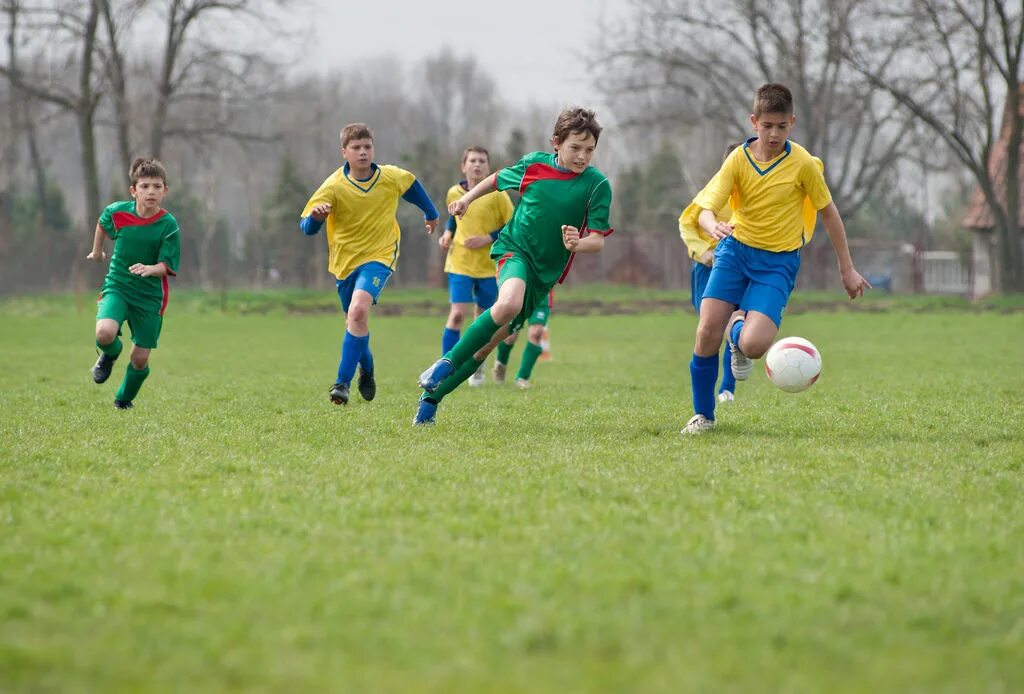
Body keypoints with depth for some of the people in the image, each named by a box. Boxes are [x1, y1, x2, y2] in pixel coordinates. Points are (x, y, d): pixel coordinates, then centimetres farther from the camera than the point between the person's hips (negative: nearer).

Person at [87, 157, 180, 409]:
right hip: (116, 286, 0)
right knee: (105, 333, -28)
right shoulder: (117, 212, -8)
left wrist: (149, 269, -35)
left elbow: (166, 265, -14)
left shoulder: (168, 225, -13)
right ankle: (110, 354, 9)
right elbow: (102, 223, 17)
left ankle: (124, 400, 32)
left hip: (150, 295, 0)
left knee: (140, 358, 3)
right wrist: (97, 251, 27)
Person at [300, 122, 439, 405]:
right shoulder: (334, 186, -15)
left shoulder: (392, 177, -8)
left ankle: (344, 381, -23)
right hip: (345, 260, 2)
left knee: (358, 310, -26)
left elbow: (412, 185, 17)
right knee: (354, 322, 15)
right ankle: (366, 370, 47)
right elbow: (306, 226, -20)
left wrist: (431, 212, 31)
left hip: (379, 256, -2)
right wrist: (315, 215, -43)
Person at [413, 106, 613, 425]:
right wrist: (467, 198, 12)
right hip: (514, 248, -2)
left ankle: (431, 395, 16)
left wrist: (578, 244, -29)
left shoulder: (597, 185, -7)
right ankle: (448, 362, -22)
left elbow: (598, 240, -8)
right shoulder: (534, 163, -2)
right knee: (509, 303, -36)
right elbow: (500, 178, 20)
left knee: (489, 342, 3)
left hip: (545, 271, 2)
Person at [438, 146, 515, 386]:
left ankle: (477, 367, 31)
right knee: (457, 314, -14)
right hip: (459, 264, 1)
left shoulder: (497, 195, -9)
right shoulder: (454, 193, 0)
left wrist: (488, 239, -17)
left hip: (489, 265, -1)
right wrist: (448, 233, 2)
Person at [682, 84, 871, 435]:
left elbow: (828, 213, 3)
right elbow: (705, 209, -13)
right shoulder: (738, 159, -5)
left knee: (753, 345, -22)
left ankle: (739, 326, 17)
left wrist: (847, 268, 7)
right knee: (706, 334, -12)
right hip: (736, 249, 2)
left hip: (778, 261, -2)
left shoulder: (803, 163, -9)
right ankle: (703, 415, 9)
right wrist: (714, 226, -39)